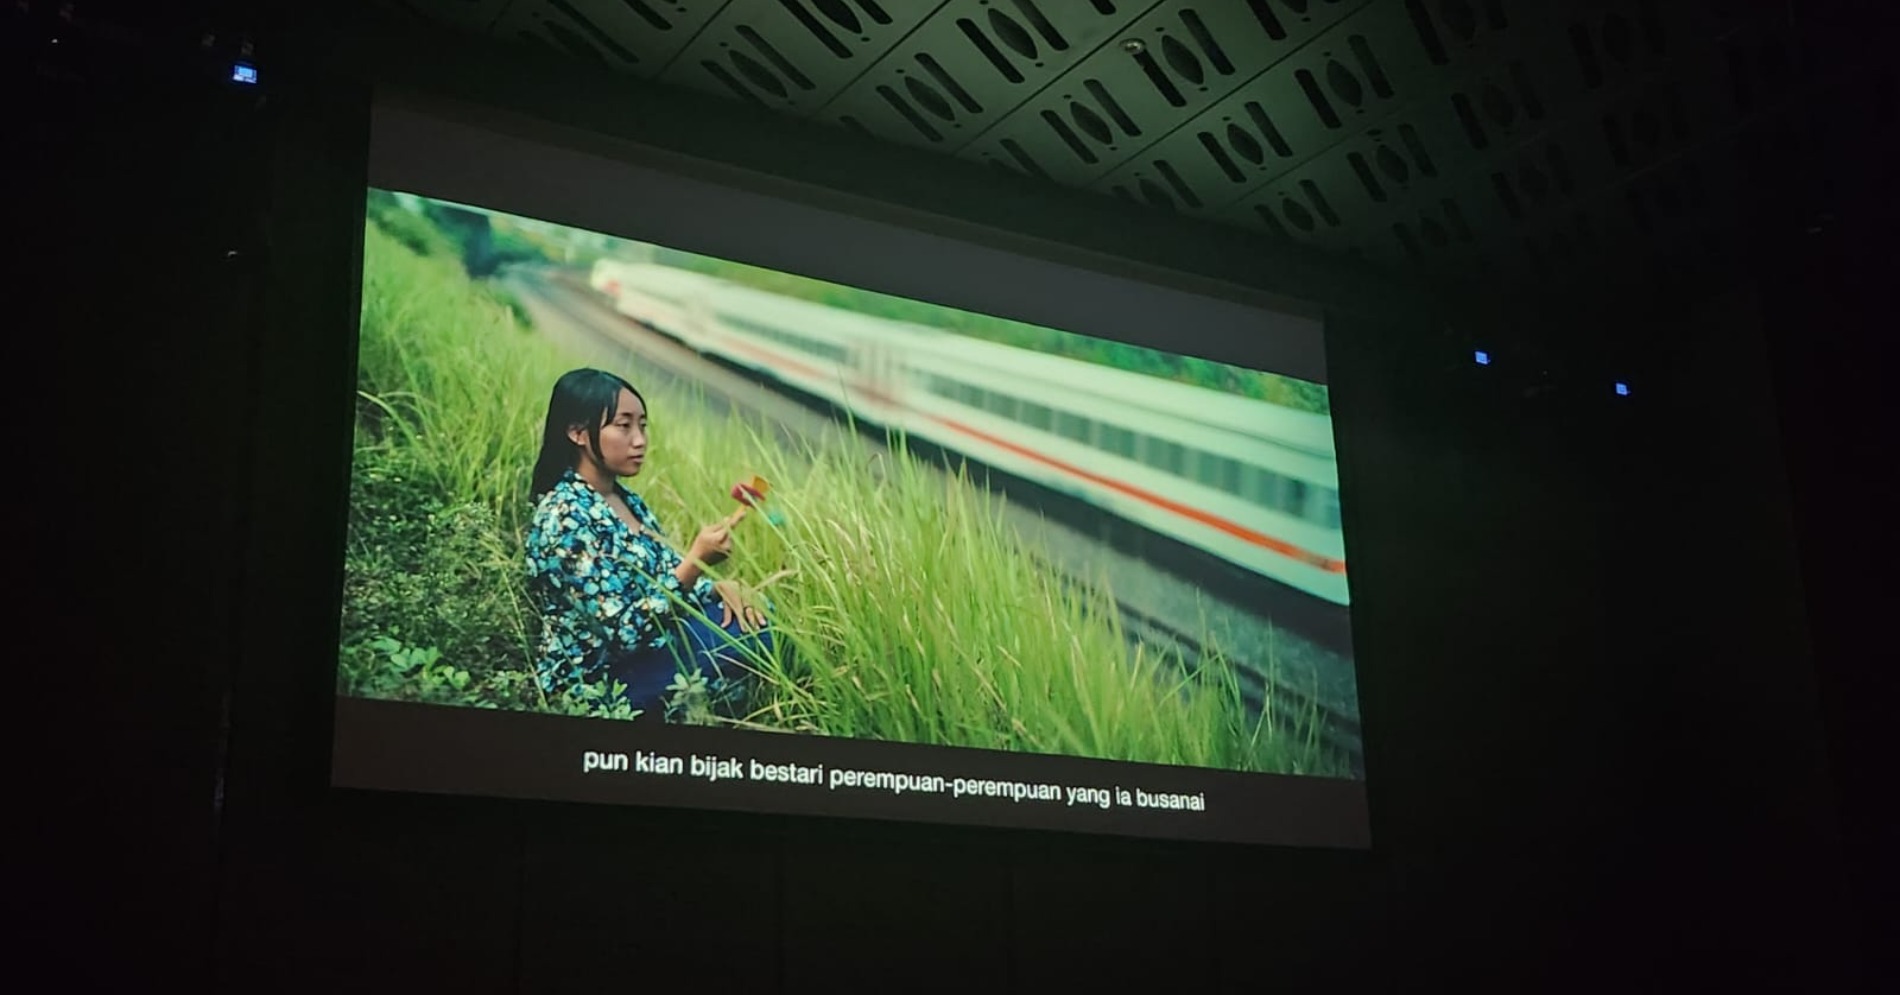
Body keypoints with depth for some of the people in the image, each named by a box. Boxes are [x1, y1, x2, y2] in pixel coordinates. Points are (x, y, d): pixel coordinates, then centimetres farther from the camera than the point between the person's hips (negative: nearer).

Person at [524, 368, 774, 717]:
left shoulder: (627, 502, 8)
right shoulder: (565, 517, -21)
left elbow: (669, 579, 16)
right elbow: (624, 632, -25)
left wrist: (719, 586, -6)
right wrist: (697, 561, -32)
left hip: (644, 656, 9)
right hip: (593, 685, -9)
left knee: (755, 621, -4)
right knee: (738, 638, -20)